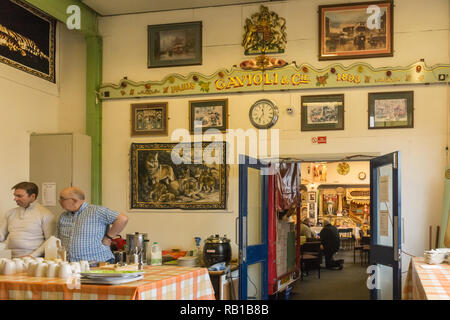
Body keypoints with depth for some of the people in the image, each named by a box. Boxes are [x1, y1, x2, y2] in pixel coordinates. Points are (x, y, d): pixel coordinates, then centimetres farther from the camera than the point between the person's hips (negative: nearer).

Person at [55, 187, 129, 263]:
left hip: (97, 263, -6)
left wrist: (108, 237, -5)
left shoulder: (96, 211, -3)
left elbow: (123, 219, -10)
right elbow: (58, 241, 24)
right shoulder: (63, 217, 19)